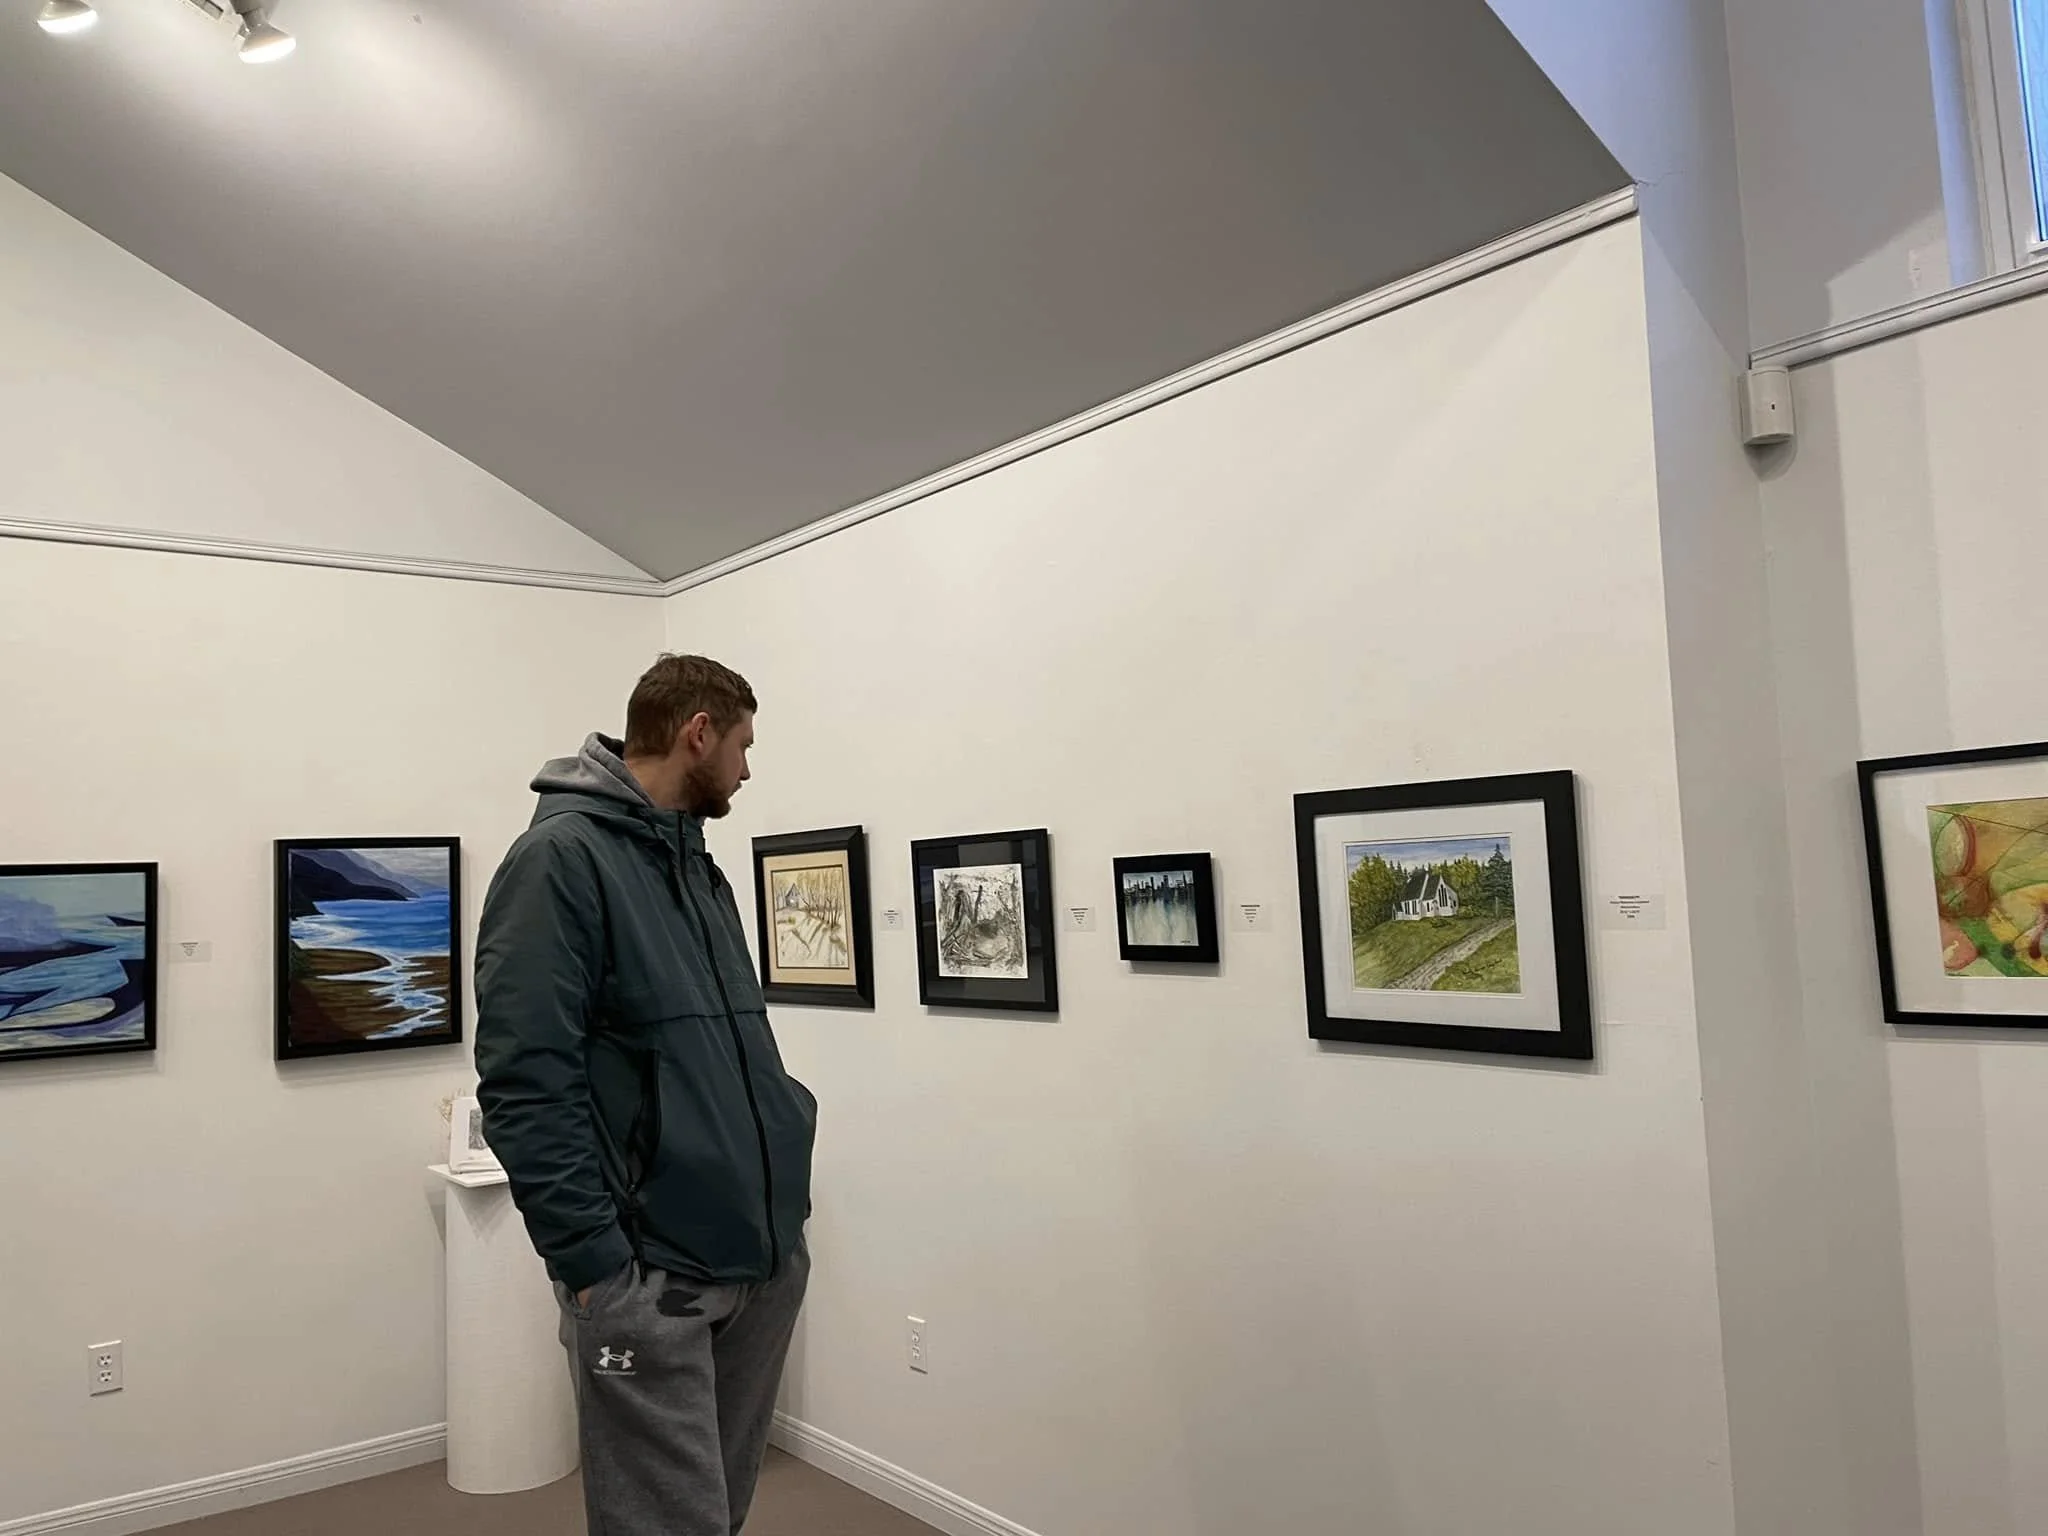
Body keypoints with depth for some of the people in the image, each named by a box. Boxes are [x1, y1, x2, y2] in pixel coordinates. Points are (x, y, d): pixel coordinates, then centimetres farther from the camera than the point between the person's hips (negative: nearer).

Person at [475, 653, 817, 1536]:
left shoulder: (699, 864, 15)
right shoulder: (561, 857, -12)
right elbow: (524, 1084, -18)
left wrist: (784, 1132, 9)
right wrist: (596, 1262, -20)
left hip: (769, 1251, 8)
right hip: (650, 1272, -8)